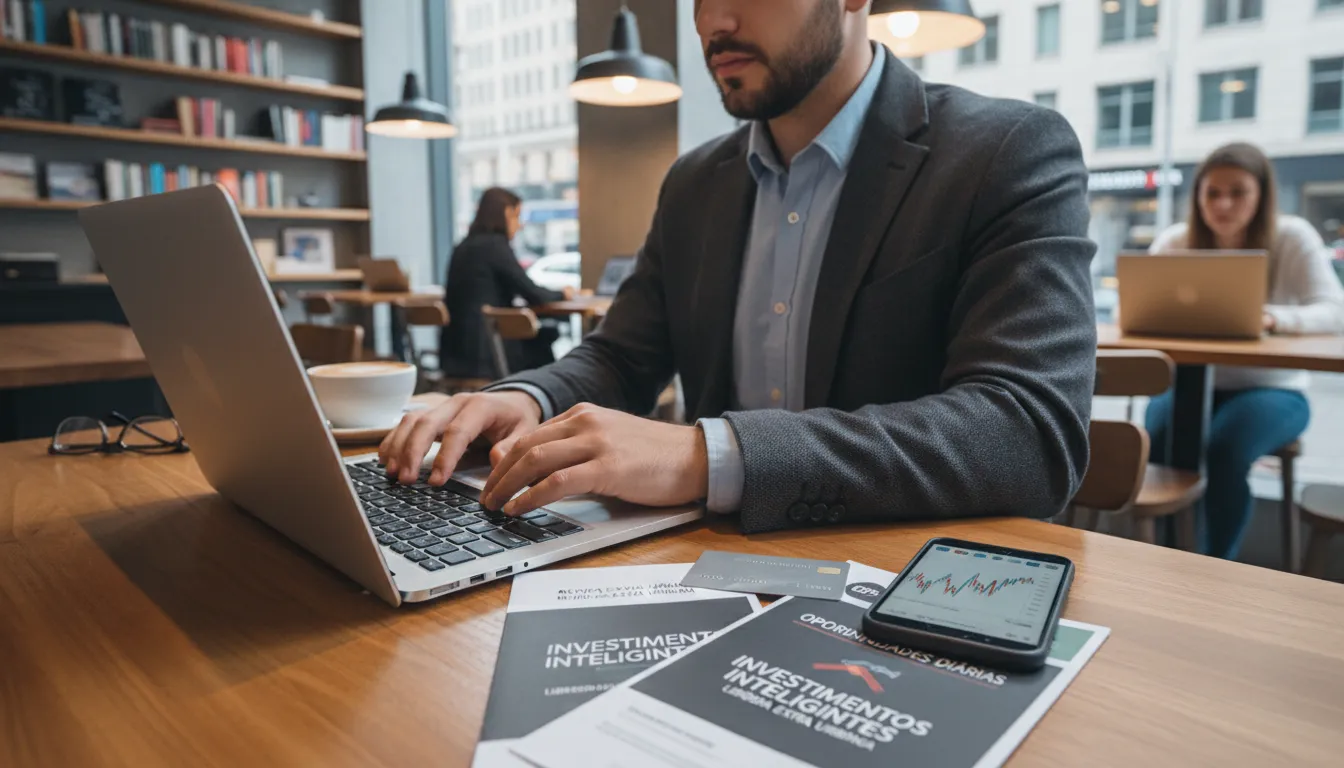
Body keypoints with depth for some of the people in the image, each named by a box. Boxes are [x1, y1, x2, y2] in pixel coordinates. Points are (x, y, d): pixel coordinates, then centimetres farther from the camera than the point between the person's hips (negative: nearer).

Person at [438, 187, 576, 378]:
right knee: (543, 340, 16)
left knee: (545, 335, 20)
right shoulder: (494, 245, -12)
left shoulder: (464, 246, 11)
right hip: (484, 352, -7)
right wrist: (562, 294, 6)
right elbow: (533, 294, -12)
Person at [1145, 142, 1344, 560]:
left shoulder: (1294, 238, -5)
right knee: (1159, 441, -29)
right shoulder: (1173, 242, 0)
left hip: (1270, 388, -1)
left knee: (1225, 449, -32)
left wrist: (1272, 318, -37)